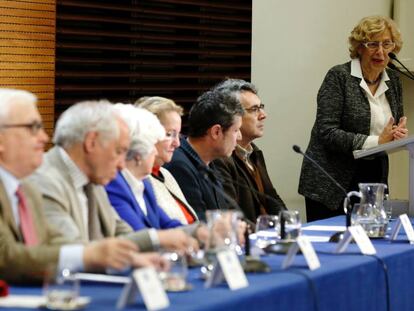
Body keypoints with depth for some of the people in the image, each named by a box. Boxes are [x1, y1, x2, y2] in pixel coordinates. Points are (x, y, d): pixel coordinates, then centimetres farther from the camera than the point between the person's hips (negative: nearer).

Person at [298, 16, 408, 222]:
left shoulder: (393, 81, 9)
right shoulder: (338, 77, -10)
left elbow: (395, 126, 17)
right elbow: (327, 133, -17)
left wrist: (399, 133, -8)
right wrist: (377, 141, -23)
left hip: (374, 179, 5)